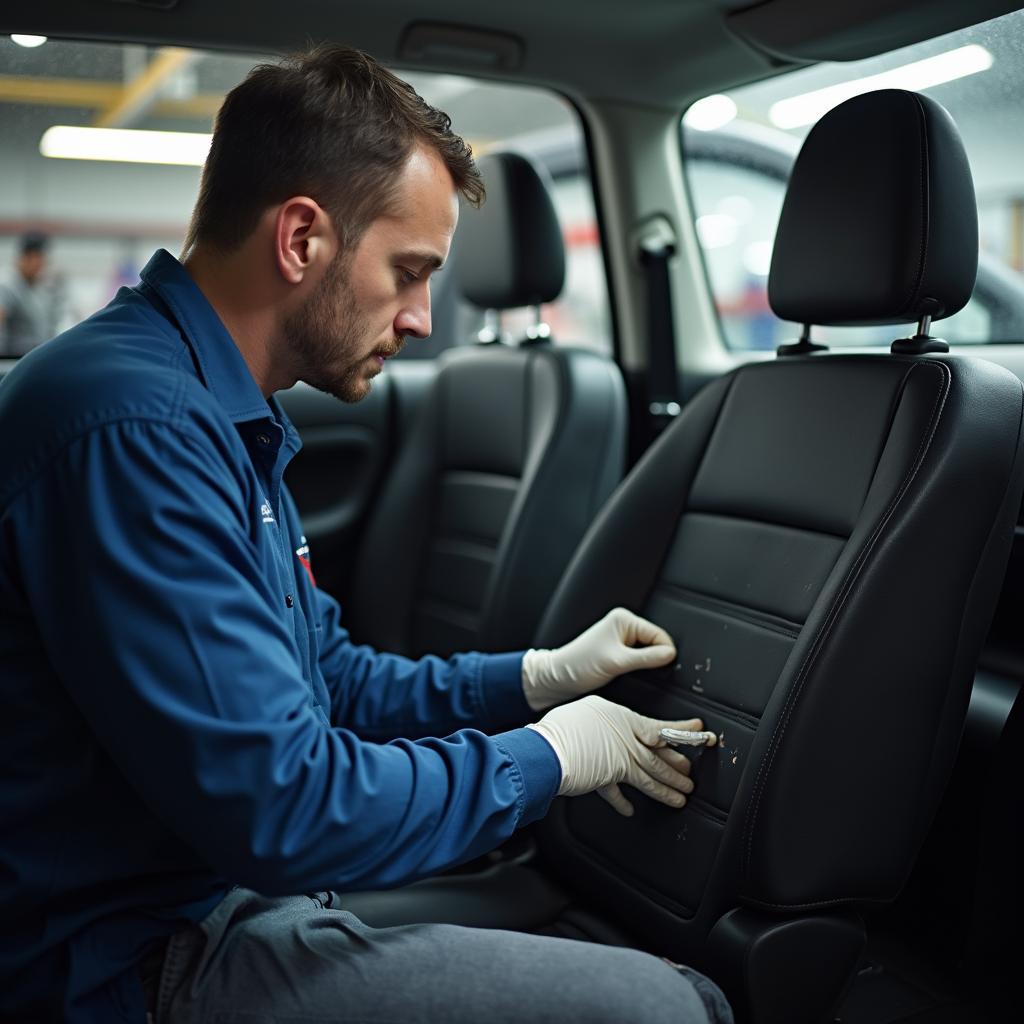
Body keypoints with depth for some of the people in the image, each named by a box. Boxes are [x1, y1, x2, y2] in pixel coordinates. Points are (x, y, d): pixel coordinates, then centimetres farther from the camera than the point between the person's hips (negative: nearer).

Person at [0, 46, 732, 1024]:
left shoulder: (223, 420, 11)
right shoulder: (132, 427, -23)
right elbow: (280, 810, -26)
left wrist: (535, 678, 7)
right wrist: (546, 752, -13)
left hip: (237, 898, 9)